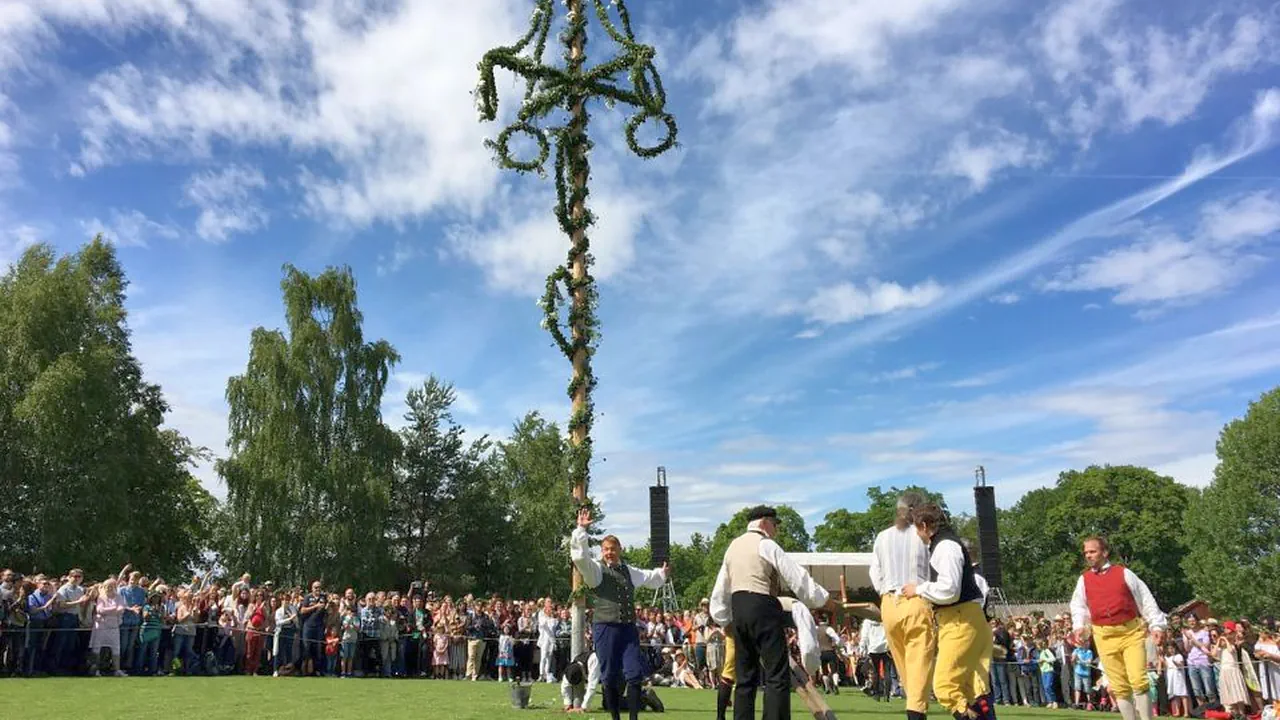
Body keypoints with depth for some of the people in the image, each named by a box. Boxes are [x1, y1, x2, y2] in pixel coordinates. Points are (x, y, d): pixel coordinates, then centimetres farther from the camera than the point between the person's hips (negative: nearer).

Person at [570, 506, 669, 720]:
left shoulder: (629, 571, 17)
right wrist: (581, 530, -25)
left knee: (635, 673, -3)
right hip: (605, 627, -4)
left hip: (629, 628, 4)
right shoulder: (596, 569, 0)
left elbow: (649, 578, 38)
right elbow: (579, 556, -18)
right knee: (610, 676, 2)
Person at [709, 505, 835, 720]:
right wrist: (827, 602, 2)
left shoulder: (733, 546, 18)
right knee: (777, 676, -6)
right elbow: (797, 577, -5)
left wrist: (725, 620, 24)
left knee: (746, 677, 11)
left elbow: (720, 590, 19)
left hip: (738, 609, 8)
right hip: (762, 609, -7)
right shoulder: (766, 545, -3)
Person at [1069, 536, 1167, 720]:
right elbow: (1078, 606, 9)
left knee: (1139, 680, -12)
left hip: (1131, 632, -2)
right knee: (1119, 686, 5)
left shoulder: (1123, 573, 2)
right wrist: (1079, 627, -8)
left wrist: (1156, 626, -2)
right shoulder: (1083, 579, 9)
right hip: (1105, 636, 3)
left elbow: (1146, 600, 4)